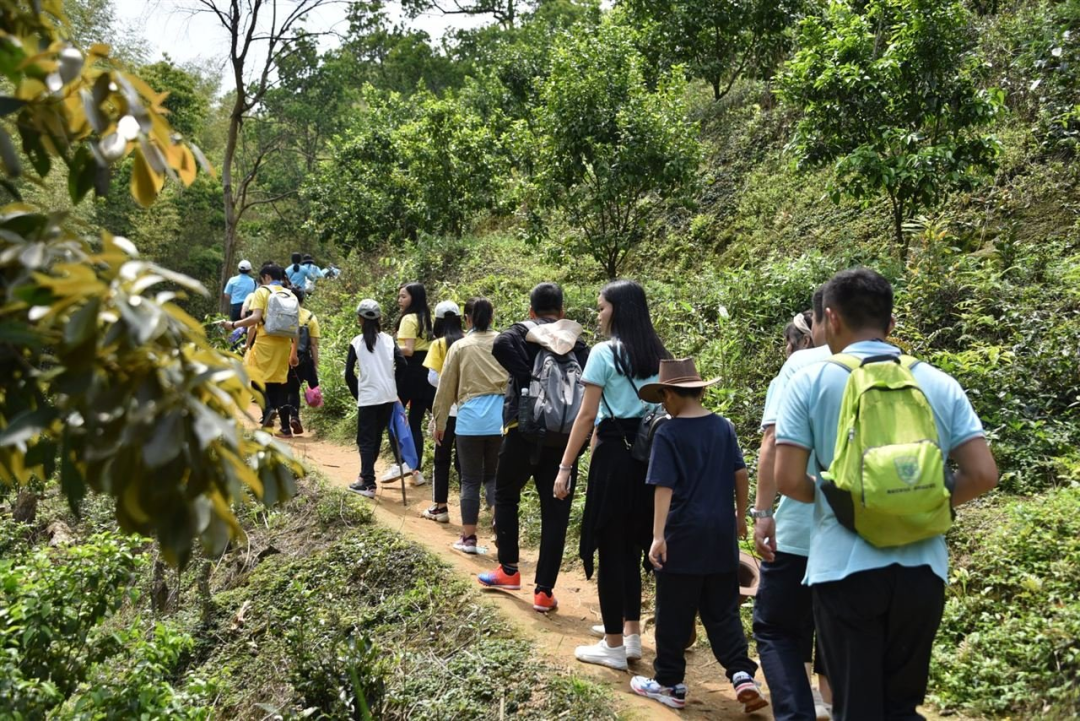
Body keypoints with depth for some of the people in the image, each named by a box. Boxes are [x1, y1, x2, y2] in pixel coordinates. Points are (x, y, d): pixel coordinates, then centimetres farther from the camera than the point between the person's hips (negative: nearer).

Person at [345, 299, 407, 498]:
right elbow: (402, 364, -4)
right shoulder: (388, 340, 4)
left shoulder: (356, 343, -3)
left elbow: (349, 373, -5)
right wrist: (392, 384, 8)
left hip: (368, 398, -3)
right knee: (376, 437, 16)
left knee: (365, 440, 2)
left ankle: (368, 484, -6)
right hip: (388, 397, 3)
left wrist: (357, 394, 8)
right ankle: (366, 476, 23)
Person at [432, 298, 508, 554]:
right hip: (501, 416, 2)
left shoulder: (460, 347, 4)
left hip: (471, 417, -1)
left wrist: (440, 422, 15)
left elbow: (446, 387, 7)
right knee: (495, 477, 14)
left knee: (470, 480, 8)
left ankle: (468, 537, 11)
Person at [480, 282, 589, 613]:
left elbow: (500, 345, -22)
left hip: (523, 431, -2)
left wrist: (528, 378, -17)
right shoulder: (576, 341, 10)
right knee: (555, 514, 6)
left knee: (506, 497, 21)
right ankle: (544, 591, 8)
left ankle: (509, 570, 25)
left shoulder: (521, 332, 3)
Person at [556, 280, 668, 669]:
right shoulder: (658, 355, 10)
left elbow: (587, 416, -12)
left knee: (610, 550, 3)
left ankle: (613, 646, 11)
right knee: (631, 547, 17)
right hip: (649, 455, 7)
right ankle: (632, 637, 25)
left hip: (615, 455, -7)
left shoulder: (604, 353, -10)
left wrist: (565, 467, -8)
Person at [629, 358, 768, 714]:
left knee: (674, 615, 7)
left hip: (684, 536, -5)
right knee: (723, 611, 14)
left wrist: (658, 536, -15)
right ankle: (742, 675, 3)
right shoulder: (724, 427, 5)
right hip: (721, 535, 5)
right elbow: (741, 475, 9)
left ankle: (669, 684, 18)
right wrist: (740, 516, 20)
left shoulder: (668, 434, -10)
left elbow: (664, 487, -15)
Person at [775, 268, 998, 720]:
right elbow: (983, 475, 0)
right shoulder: (941, 385, 4)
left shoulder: (810, 382, -5)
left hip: (845, 568, -3)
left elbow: (788, 481, -9)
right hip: (922, 568, 3)